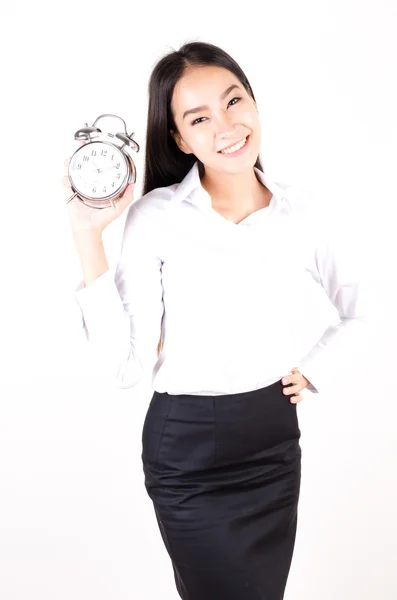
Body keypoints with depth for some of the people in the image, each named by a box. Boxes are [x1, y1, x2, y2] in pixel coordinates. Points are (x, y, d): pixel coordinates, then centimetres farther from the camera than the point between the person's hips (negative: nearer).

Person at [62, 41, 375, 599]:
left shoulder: (296, 210, 0)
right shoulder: (155, 216, -11)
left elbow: (357, 309, 16)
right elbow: (127, 364, -18)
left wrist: (314, 371, 4)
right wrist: (89, 237, -21)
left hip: (276, 438, 4)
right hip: (187, 450, -4)